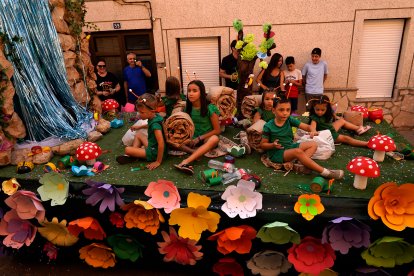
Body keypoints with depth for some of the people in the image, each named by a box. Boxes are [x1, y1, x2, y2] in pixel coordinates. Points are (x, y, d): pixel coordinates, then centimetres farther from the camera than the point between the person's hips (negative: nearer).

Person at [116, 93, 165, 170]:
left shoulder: (155, 124, -30)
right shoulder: (154, 117, -3)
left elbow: (161, 144, -34)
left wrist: (158, 161, -28)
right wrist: (139, 127, 28)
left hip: (154, 152, -10)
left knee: (127, 150, -13)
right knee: (138, 135, 22)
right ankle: (134, 154, 8)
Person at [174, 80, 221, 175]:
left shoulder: (210, 108, -12)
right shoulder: (188, 108, 0)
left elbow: (217, 130, -10)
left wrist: (199, 138, -16)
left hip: (206, 139, -4)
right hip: (192, 139, 4)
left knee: (214, 139, -39)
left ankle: (186, 161, -50)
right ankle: (197, 152, -34)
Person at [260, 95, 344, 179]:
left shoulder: (290, 120, -2)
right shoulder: (268, 126, -16)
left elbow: (307, 126, -8)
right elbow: (262, 145, -9)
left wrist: (312, 131, -31)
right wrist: (273, 145, -28)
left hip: (290, 147, 7)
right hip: (276, 152, -7)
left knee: (313, 144, -1)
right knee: (298, 151, -33)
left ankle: (301, 163, -26)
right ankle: (325, 172, -29)